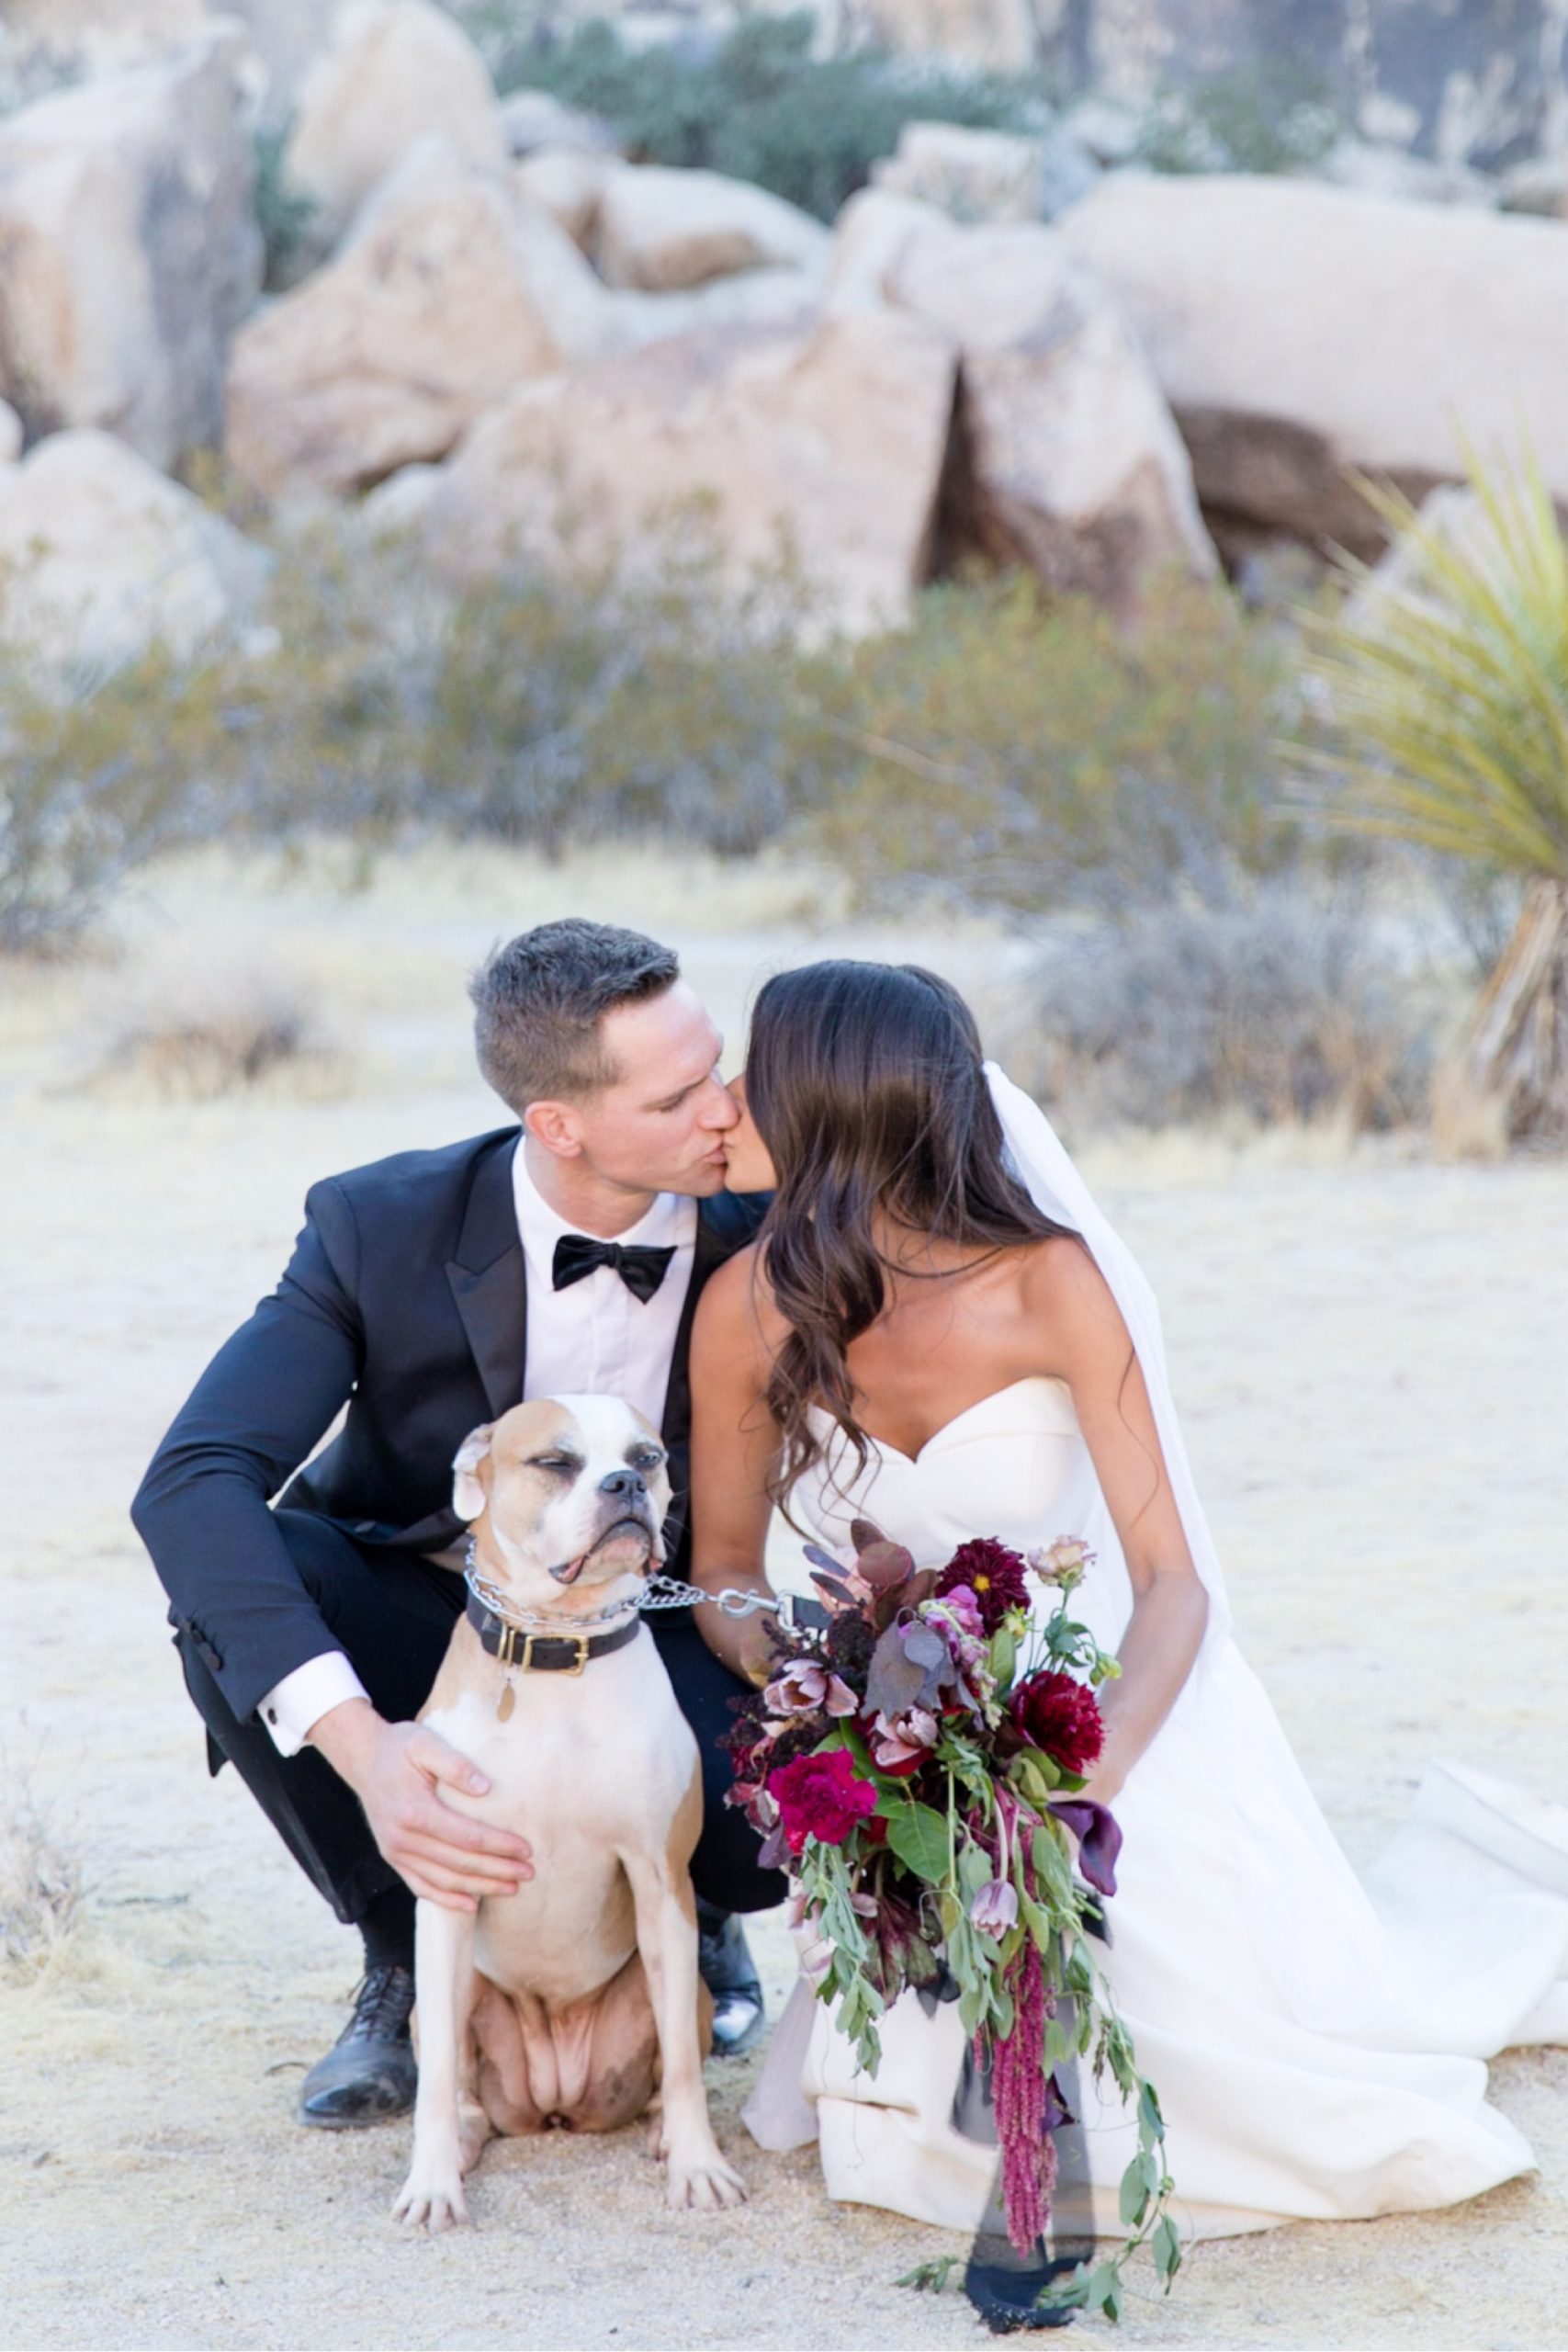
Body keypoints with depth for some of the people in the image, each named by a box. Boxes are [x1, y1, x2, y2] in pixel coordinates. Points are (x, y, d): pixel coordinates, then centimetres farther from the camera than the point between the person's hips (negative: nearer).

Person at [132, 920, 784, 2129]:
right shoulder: (382, 1226, -23)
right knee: (229, 1580, -33)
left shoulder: (763, 1228, -18)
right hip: (430, 1629, 0)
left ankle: (691, 1911, 8)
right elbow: (191, 1484, -33)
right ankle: (410, 1959, -9)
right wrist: (358, 1744, -47)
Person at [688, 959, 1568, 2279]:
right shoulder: (751, 1309, -13)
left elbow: (1174, 1586, -22)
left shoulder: (1051, 1284, -23)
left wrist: (1082, 1785, -38)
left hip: (1113, 1711, -3)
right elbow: (725, 1568, -2)